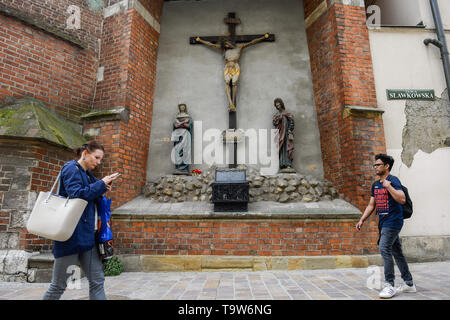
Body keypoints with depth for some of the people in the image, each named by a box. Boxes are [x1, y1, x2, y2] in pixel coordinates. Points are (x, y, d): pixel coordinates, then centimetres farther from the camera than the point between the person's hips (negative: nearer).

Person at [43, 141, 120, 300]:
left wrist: (103, 189, 3)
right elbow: (76, 194, -20)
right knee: (58, 285, 6)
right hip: (71, 234, -8)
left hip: (86, 235, 8)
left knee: (97, 280, 7)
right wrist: (101, 184, -14)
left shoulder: (88, 174, 17)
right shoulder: (71, 168, -7)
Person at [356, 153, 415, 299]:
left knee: (384, 249, -15)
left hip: (393, 221, -8)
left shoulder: (393, 180, -10)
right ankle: (409, 284, 25)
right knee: (397, 252, 14)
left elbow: (402, 199, -23)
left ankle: (389, 285, -7)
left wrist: (388, 186, -23)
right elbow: (371, 205, 17)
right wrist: (361, 220, 10)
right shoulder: (375, 184, 14)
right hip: (383, 222, 8)